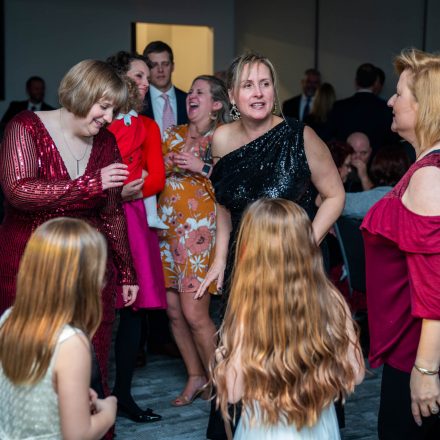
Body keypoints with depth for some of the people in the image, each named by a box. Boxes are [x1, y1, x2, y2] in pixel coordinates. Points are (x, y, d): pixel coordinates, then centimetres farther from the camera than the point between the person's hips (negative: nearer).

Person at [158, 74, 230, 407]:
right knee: (174, 311, 7)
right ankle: (196, 377, 22)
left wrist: (203, 167, -18)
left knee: (194, 314, -10)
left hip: (199, 230, -5)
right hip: (167, 229, 5)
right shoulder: (172, 134, 14)